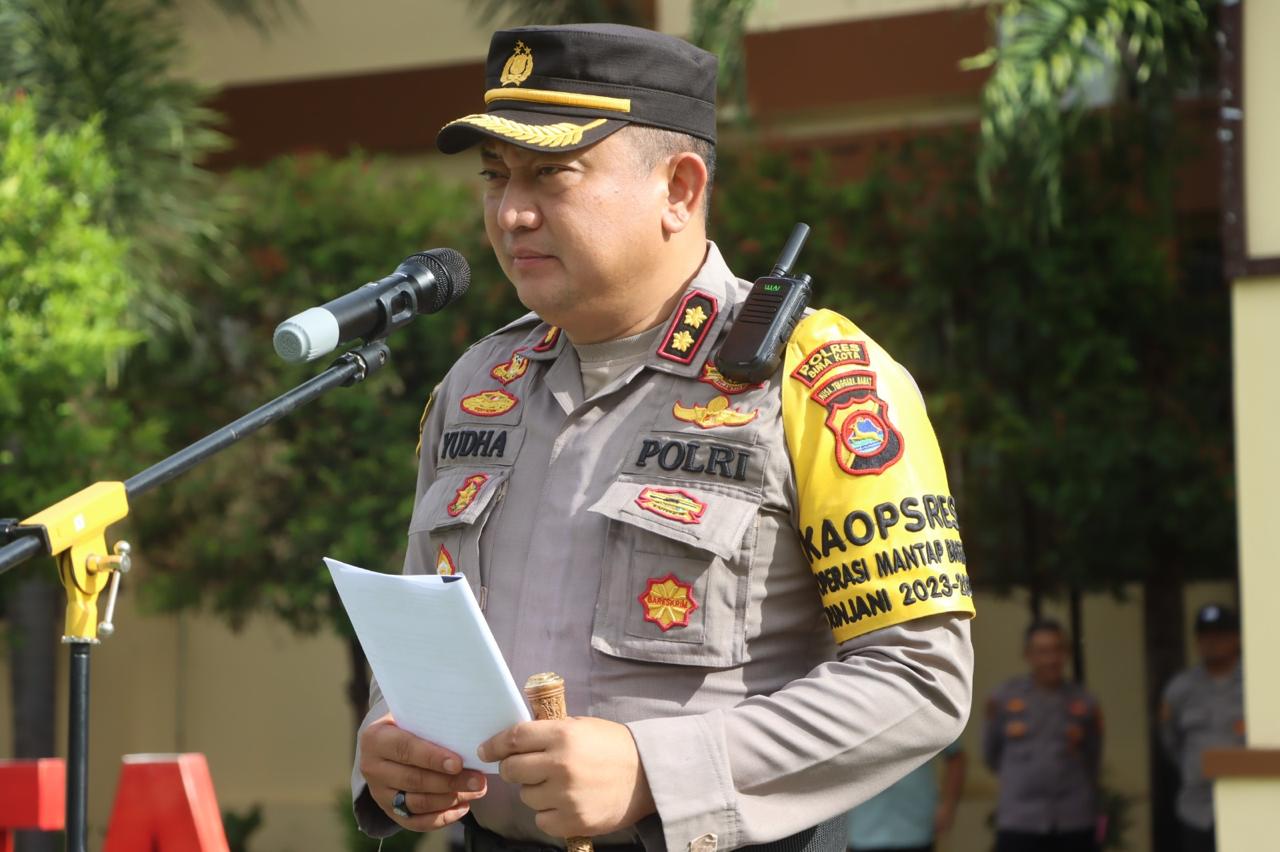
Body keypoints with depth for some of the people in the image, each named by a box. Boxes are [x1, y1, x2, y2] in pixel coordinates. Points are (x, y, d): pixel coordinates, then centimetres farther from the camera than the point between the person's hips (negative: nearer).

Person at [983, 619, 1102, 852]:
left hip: (1074, 821, 2)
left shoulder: (1083, 701, 6)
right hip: (1020, 820, -1)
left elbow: (1093, 762, 13)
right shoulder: (1005, 697, 3)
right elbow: (991, 754, 10)